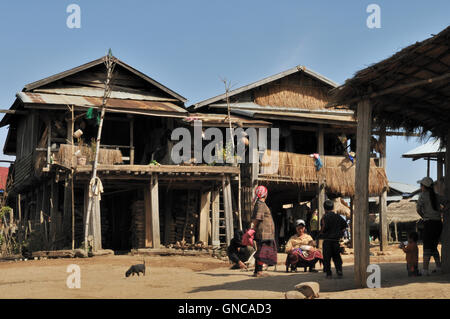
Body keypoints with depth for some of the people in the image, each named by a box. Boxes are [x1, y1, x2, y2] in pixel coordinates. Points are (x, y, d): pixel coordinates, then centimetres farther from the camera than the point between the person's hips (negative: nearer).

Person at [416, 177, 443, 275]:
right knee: (434, 247, 17)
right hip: (438, 222, 6)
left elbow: (418, 210, -7)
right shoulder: (436, 195, 11)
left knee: (427, 247, -6)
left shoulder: (423, 195, -4)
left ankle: (425, 269, -11)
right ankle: (439, 267, 13)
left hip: (429, 223, -6)